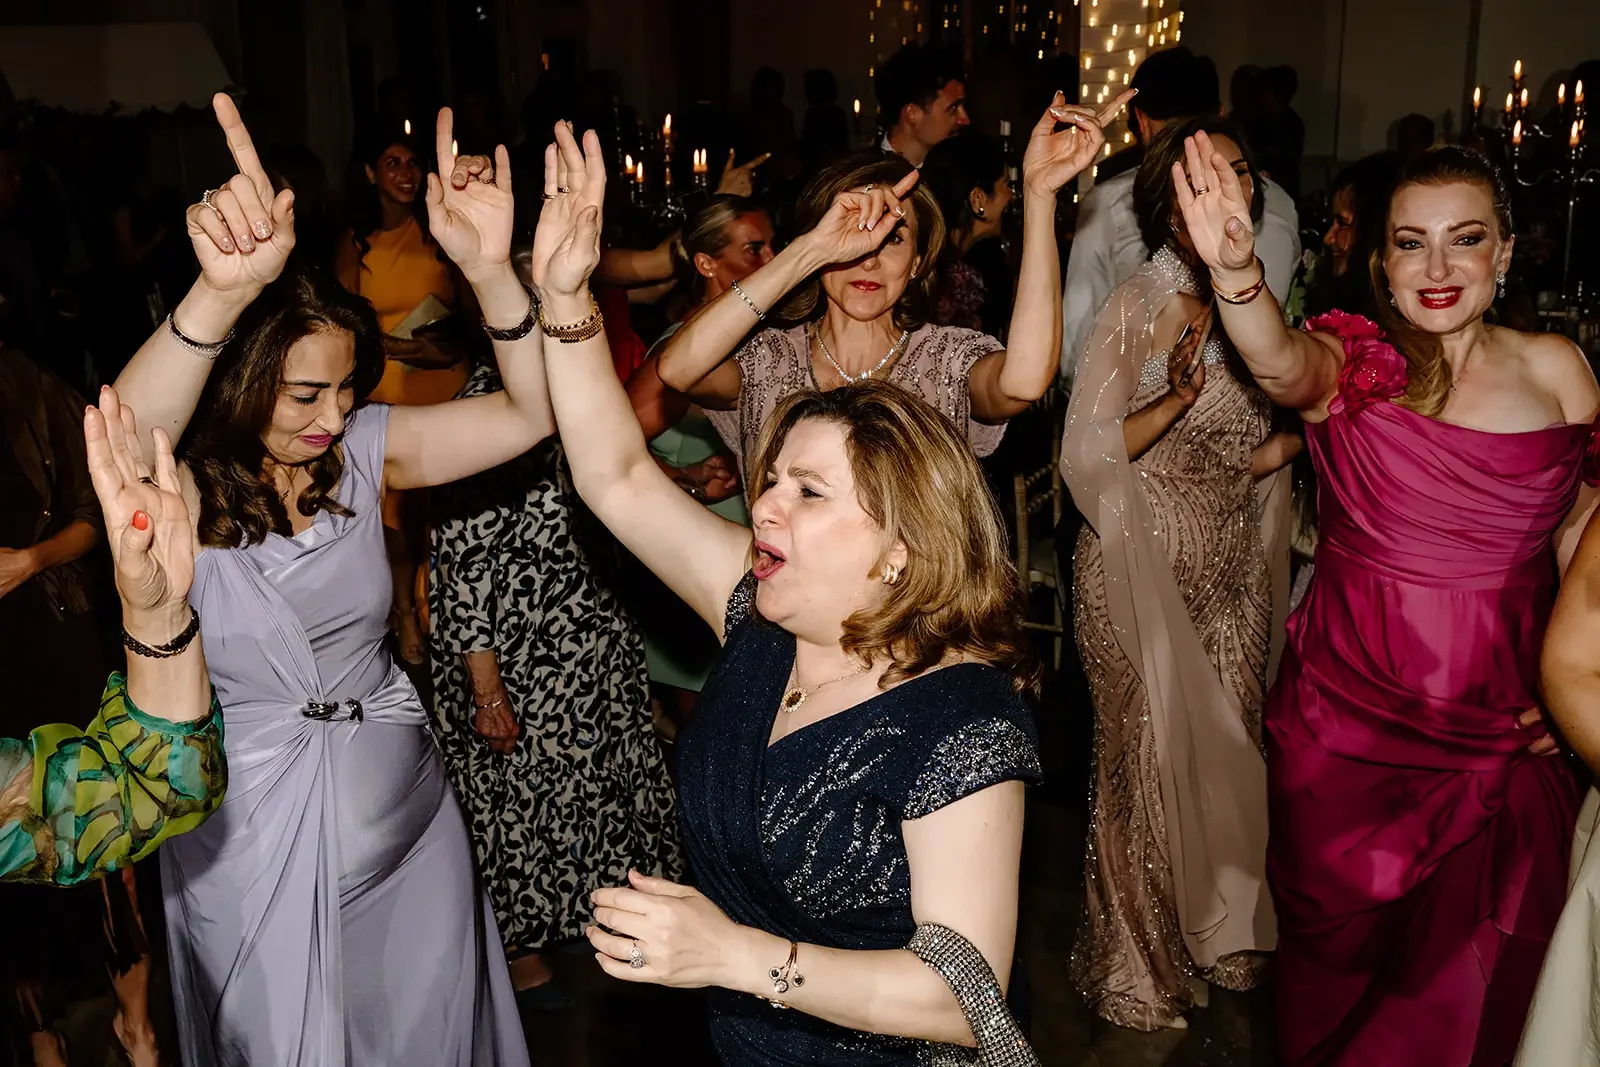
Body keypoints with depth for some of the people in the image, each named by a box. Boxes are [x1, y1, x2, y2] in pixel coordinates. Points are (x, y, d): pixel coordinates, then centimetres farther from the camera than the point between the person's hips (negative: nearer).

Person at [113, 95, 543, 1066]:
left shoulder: (365, 450, -7)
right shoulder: (186, 488, -17)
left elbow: (532, 413, -16)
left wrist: (490, 269, -34)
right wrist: (221, 292, -59)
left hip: (397, 801, 3)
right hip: (250, 830, -3)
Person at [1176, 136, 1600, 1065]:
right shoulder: (1351, 363, -6)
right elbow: (1283, 363, -30)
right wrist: (1238, 272, -51)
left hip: (1508, 733, 2)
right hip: (1351, 718, -2)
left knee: (1480, 970, 13)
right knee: (1339, 941, 12)